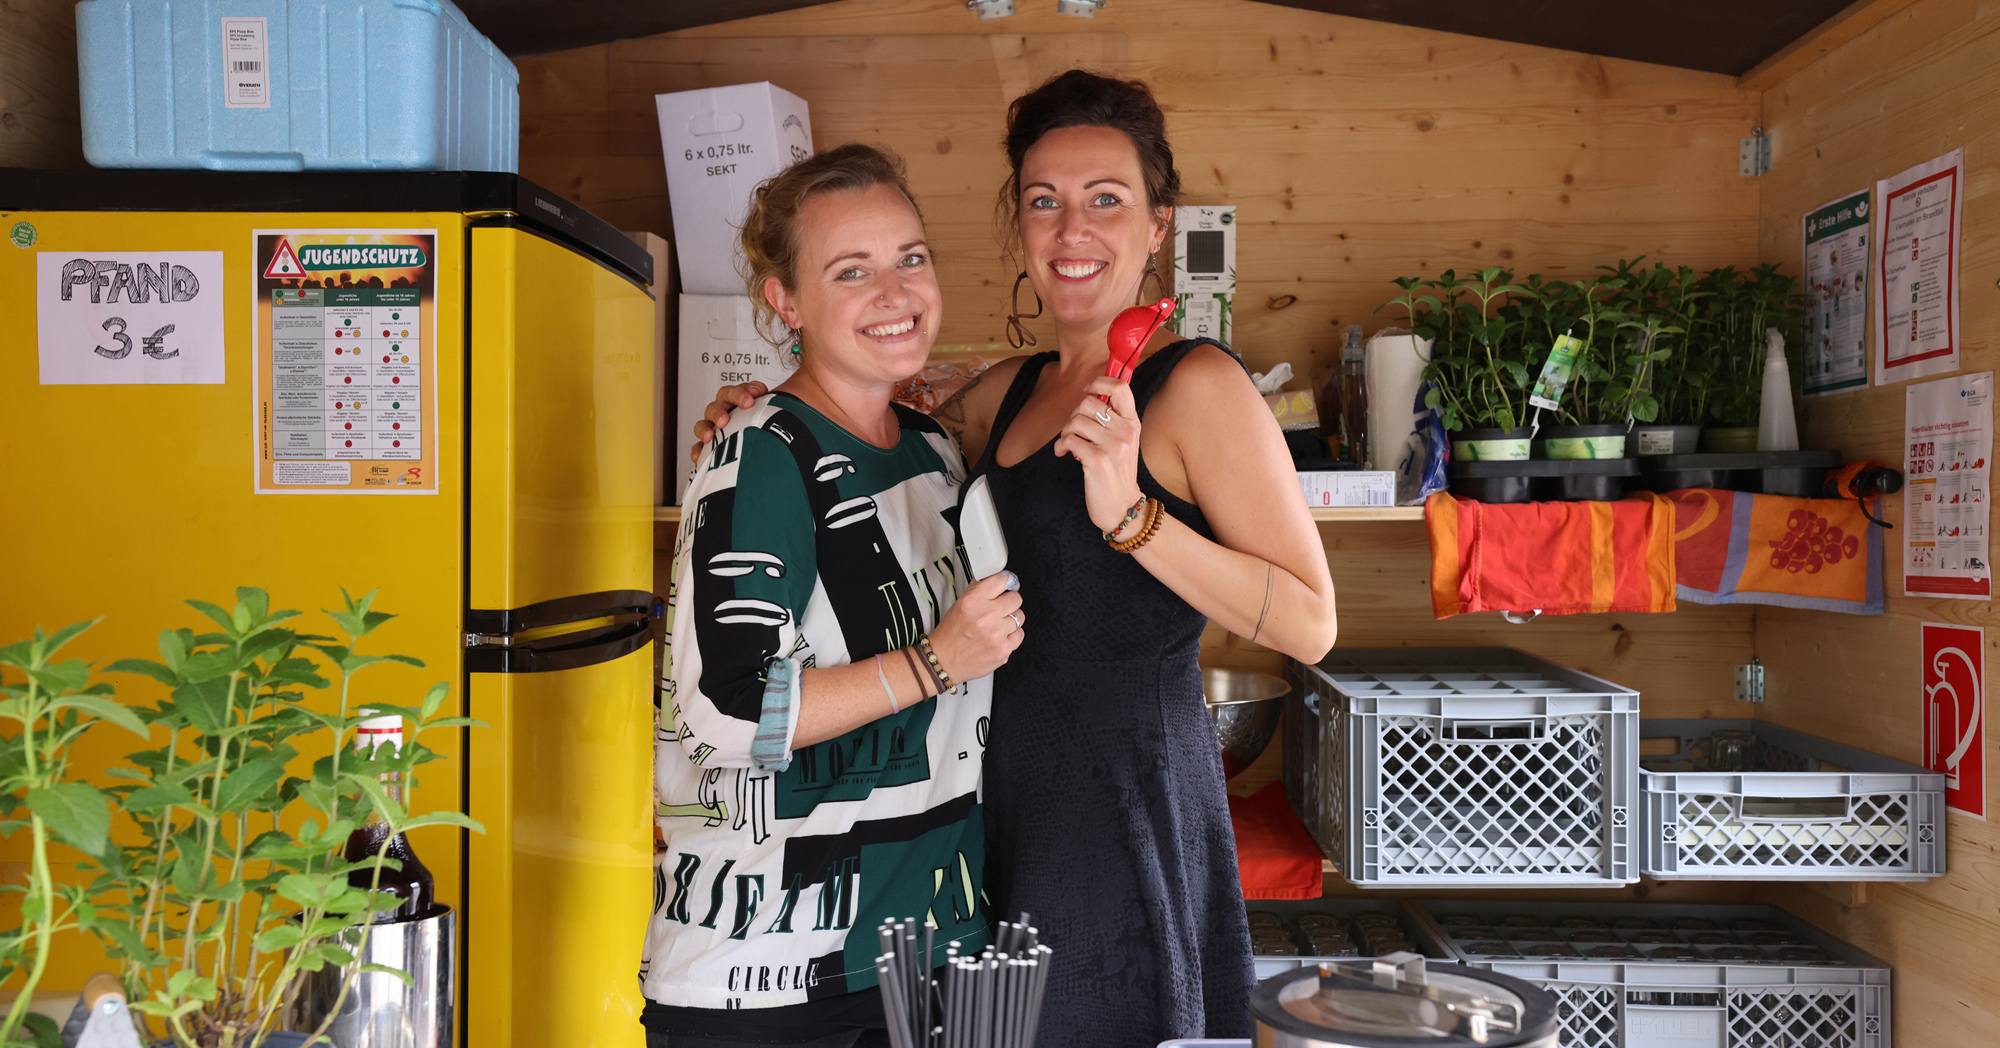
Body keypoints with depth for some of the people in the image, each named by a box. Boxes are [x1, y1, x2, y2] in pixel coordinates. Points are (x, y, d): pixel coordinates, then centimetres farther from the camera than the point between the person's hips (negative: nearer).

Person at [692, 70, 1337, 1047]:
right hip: (1008, 788, 7)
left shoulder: (1195, 383, -11)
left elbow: (1310, 625, -15)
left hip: (1130, 793, -7)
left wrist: (1131, 516, -26)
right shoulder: (1009, 391, 9)